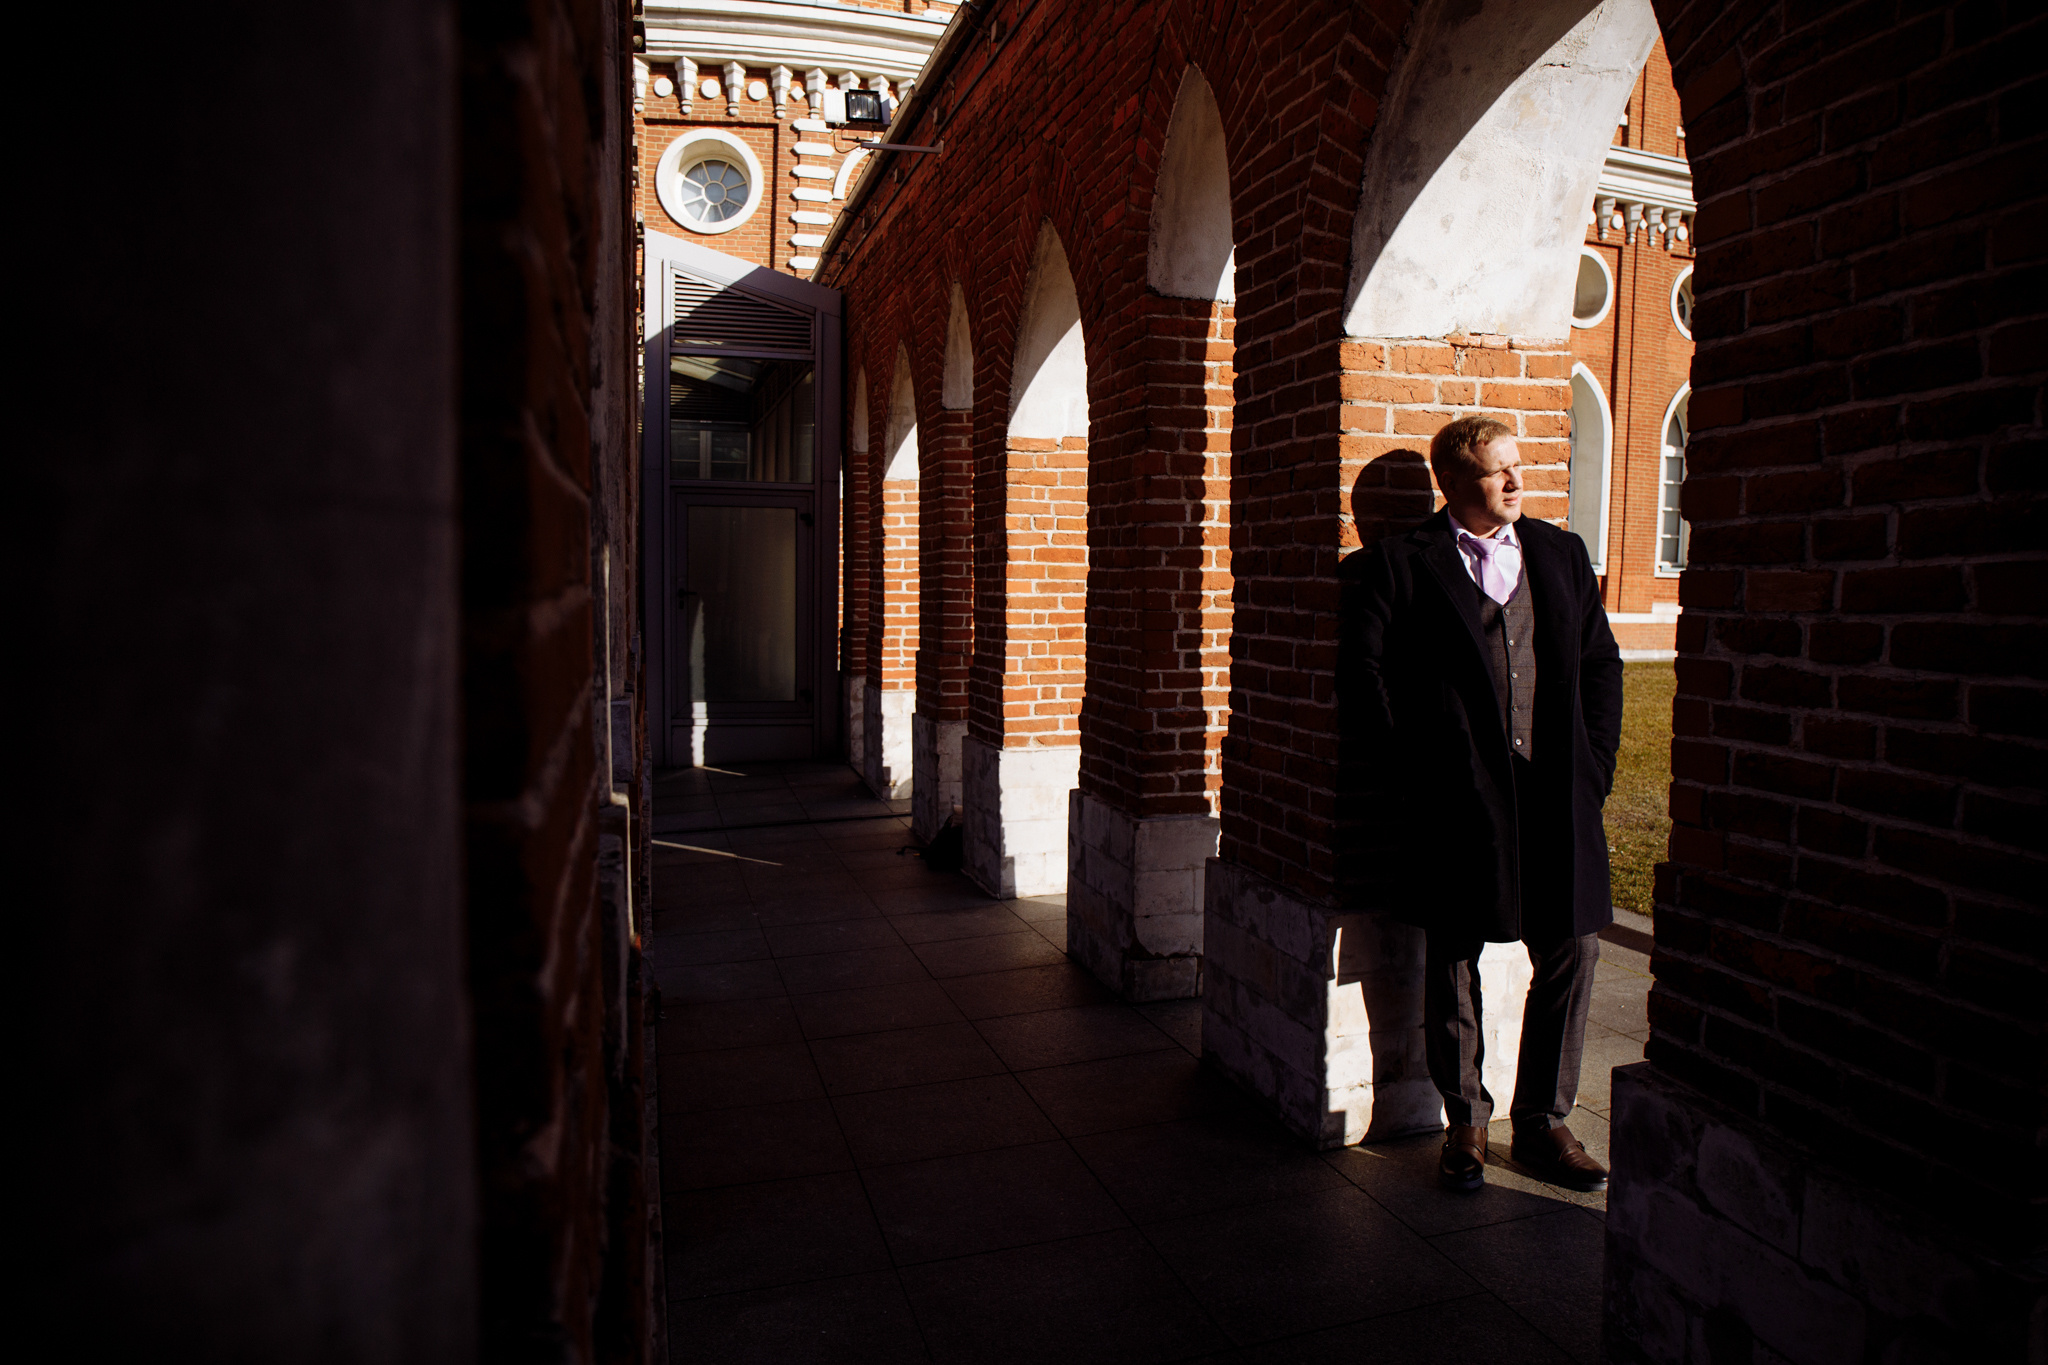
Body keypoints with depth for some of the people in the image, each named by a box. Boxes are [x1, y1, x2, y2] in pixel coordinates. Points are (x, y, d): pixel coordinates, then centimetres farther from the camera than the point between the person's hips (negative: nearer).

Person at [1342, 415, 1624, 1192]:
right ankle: (1464, 1122, 25)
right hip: (1456, 794, -4)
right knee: (1453, 960, 6)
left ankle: (1543, 1122, 24)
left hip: (1555, 791, 4)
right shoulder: (1399, 563, 0)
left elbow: (1601, 664, 15)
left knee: (1572, 953, 6)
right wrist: (1406, 780, -9)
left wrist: (1594, 764, 5)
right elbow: (1367, 672, -6)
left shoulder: (1561, 553, 14)